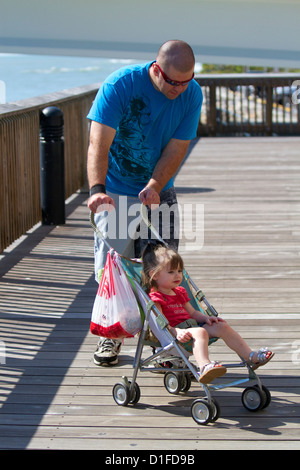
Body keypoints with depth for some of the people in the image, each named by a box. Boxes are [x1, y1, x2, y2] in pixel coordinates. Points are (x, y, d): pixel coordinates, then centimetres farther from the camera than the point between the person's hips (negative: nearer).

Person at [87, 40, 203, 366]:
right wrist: (96, 189, -44)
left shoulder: (192, 94, -11)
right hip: (115, 192, -2)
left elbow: (176, 149, -12)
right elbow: (99, 144, -30)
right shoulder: (119, 85, -22)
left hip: (158, 191, 3)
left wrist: (154, 186, -27)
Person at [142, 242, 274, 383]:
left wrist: (206, 318, 7)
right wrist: (176, 332, -33)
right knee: (200, 332, -36)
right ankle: (204, 367, -63)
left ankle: (251, 357, 3)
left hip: (191, 326, 10)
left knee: (222, 326, 1)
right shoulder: (155, 297, -6)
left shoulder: (180, 292, 26)